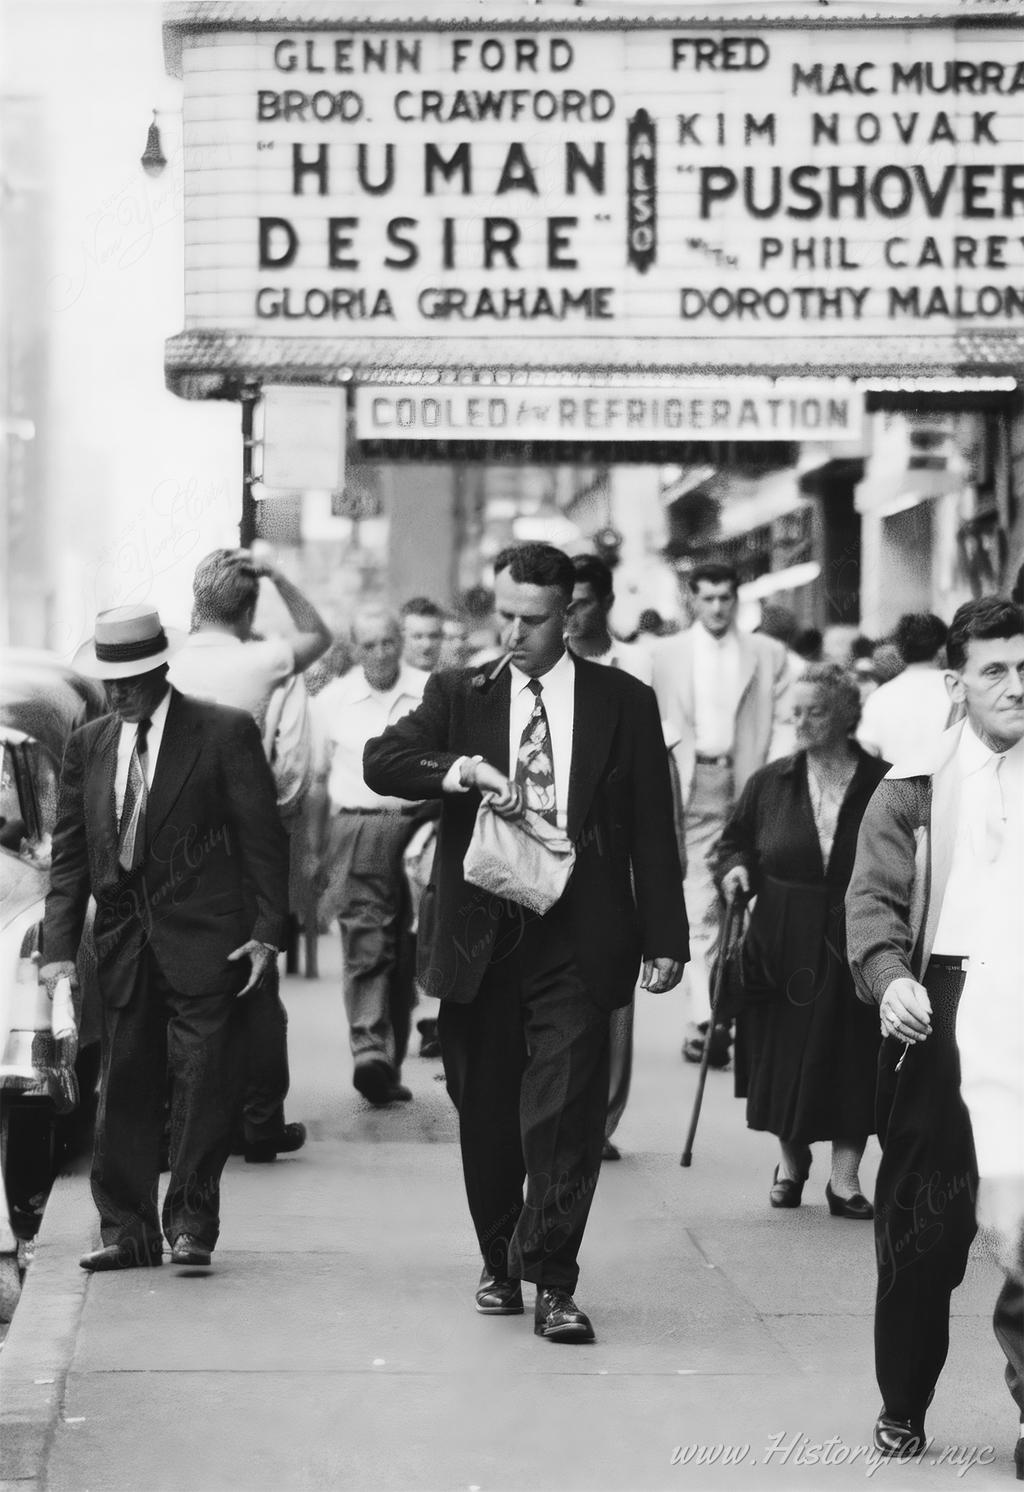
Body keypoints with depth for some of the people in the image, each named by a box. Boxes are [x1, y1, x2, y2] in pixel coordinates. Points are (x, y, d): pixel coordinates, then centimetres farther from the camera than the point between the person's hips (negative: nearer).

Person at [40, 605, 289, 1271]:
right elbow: (69, 855, 11)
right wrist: (60, 948, 1)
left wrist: (267, 932, -8)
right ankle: (129, 1230, 11)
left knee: (203, 1080, -5)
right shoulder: (88, 746, 10)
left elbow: (263, 838, -2)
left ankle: (192, 1222, 4)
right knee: (125, 1085, 5)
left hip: (205, 939, -4)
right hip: (123, 938, 4)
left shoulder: (225, 733, -3)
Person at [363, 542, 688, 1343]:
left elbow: (653, 828, 7)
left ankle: (553, 1283, -6)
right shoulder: (459, 696, 9)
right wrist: (467, 769, -21)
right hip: (480, 936, 2)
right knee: (486, 1112, 8)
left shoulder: (624, 703, 7)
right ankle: (500, 1263, 25)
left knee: (566, 1110, -9)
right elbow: (381, 760, -4)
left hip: (576, 938, -2)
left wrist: (664, 939, 2)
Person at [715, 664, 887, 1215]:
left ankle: (845, 1176, 7)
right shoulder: (770, 783, 5)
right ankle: (790, 1159, 29)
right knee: (784, 1059, 7)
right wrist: (735, 870, -4)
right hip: (783, 948, 2)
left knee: (852, 1062, -2)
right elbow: (734, 841, 16)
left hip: (855, 949, -2)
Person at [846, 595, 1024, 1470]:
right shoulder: (916, 788, 9)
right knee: (921, 1230, 6)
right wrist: (890, 976, -15)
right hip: (943, 1010, 0)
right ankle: (903, 1406, 20)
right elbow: (873, 897, 3)